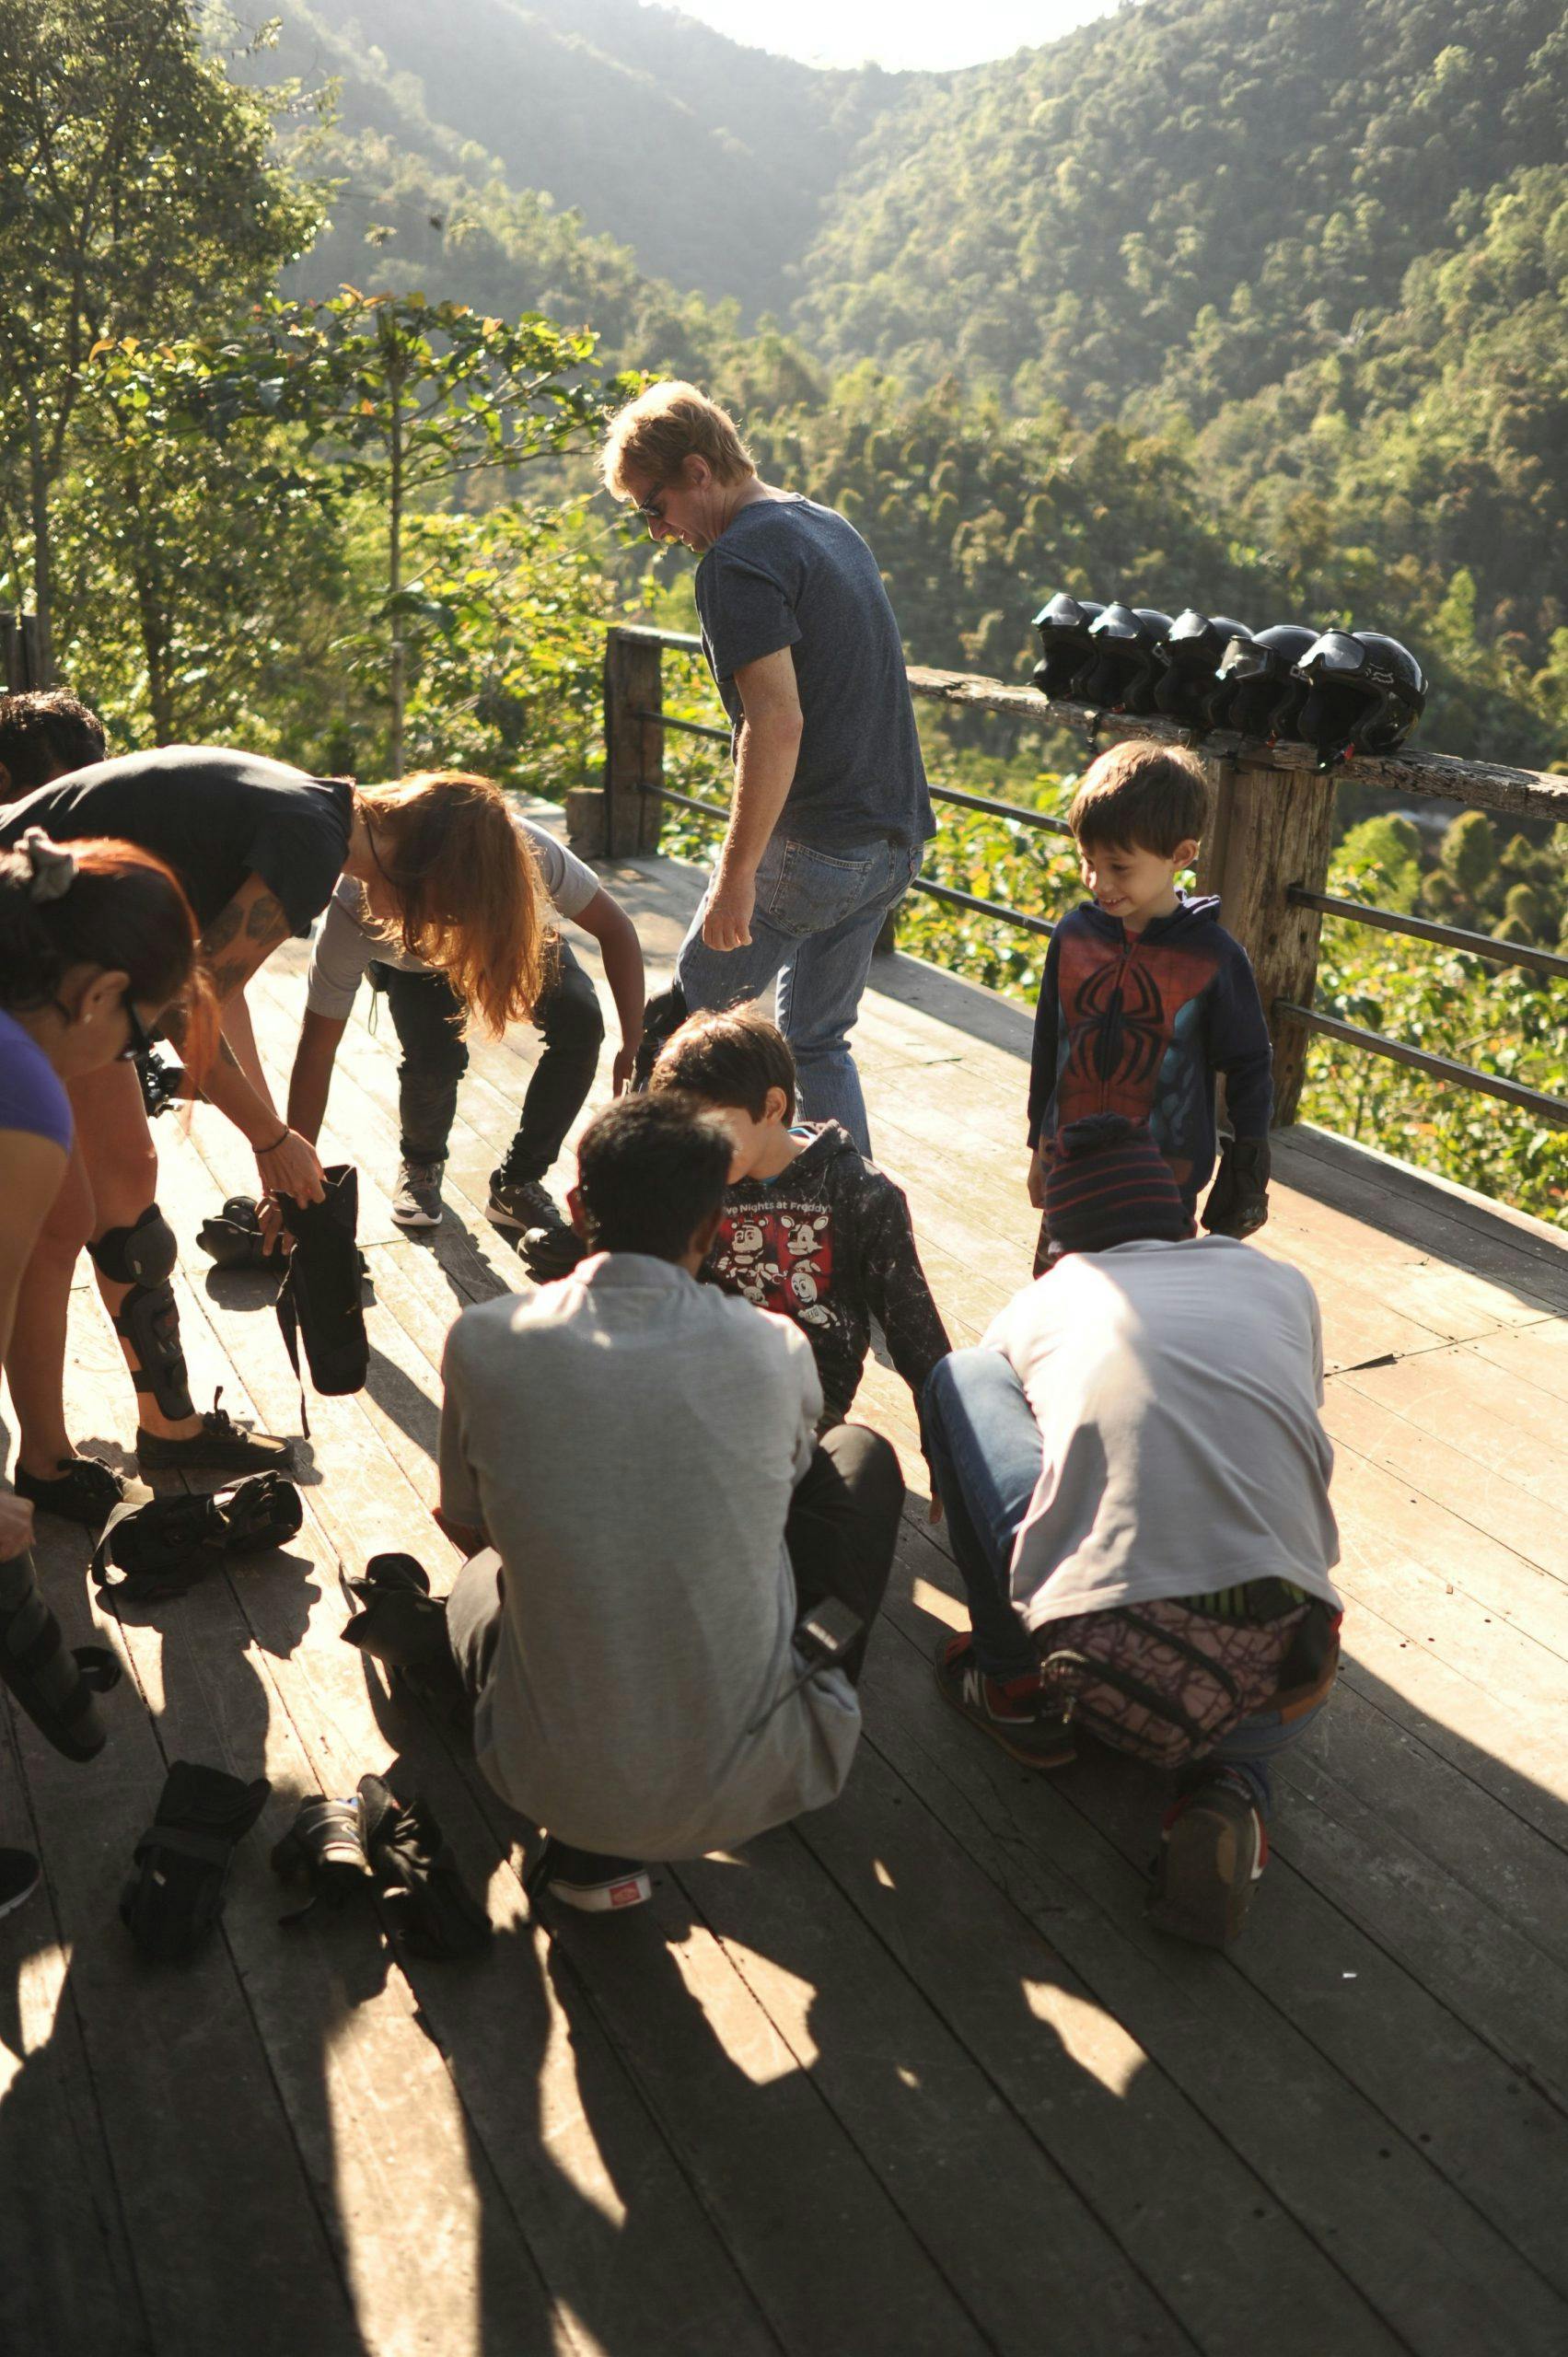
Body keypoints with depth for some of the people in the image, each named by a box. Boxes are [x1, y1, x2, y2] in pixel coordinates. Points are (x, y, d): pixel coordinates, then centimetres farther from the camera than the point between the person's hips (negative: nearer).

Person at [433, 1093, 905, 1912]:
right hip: (752, 1781, -1)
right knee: (860, 1452, 16)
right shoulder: (774, 1350, -12)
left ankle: (590, 1851, 19)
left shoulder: (483, 1341, -12)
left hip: (557, 1788, 1)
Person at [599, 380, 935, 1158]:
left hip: (813, 846, -9)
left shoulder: (738, 562, -13)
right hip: (894, 837, 9)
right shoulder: (831, 527, 16)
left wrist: (737, 871, -20)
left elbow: (777, 724, -23)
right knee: (817, 1041, 18)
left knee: (694, 1017, 10)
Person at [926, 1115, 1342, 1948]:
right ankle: (1229, 1790, 9)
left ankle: (1015, 1689, 19)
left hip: (1109, 1675, -2)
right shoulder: (1281, 1285, 15)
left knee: (959, 1377, 14)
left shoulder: (1043, 1301, 12)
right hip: (1277, 1696, 3)